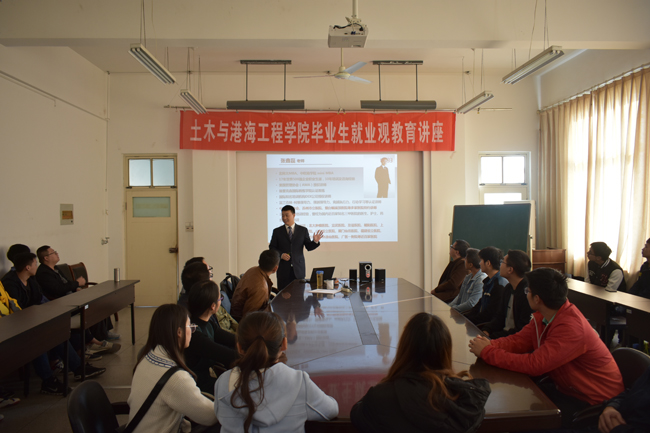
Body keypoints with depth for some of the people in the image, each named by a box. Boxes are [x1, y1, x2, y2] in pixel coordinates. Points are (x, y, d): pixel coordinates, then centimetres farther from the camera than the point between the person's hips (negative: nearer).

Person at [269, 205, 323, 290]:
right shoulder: (277, 231, 7)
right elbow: (272, 248, 7)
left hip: (298, 268, 0)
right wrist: (281, 254, -10)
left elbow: (309, 247, 6)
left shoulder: (303, 230, 7)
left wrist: (315, 241, -14)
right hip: (283, 269, 0)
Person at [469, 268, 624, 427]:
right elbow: (518, 340, -3)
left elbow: (535, 364, -35)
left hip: (593, 401, -8)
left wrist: (487, 352, -29)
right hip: (566, 388, 8)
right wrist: (490, 345, -23)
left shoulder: (571, 327, -31)